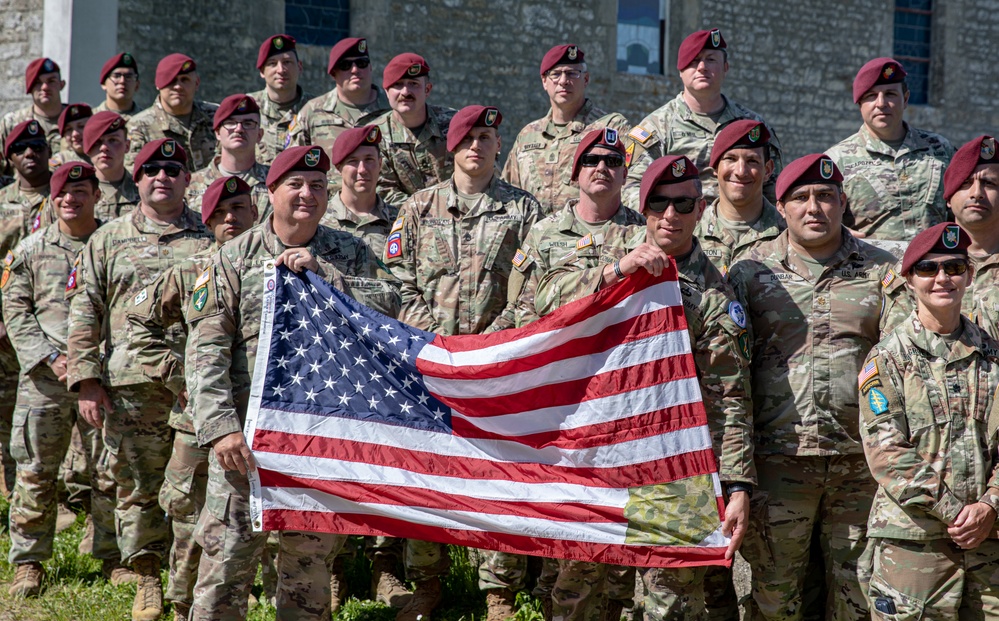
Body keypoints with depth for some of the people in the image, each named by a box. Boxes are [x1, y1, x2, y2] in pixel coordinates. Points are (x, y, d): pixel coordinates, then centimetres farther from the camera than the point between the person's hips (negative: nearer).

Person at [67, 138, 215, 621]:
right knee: (137, 486, 4)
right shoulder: (108, 240, 12)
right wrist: (86, 380, -1)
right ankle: (148, 581, 15)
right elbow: (84, 311, 8)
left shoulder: (211, 238, 11)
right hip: (131, 384, 1)